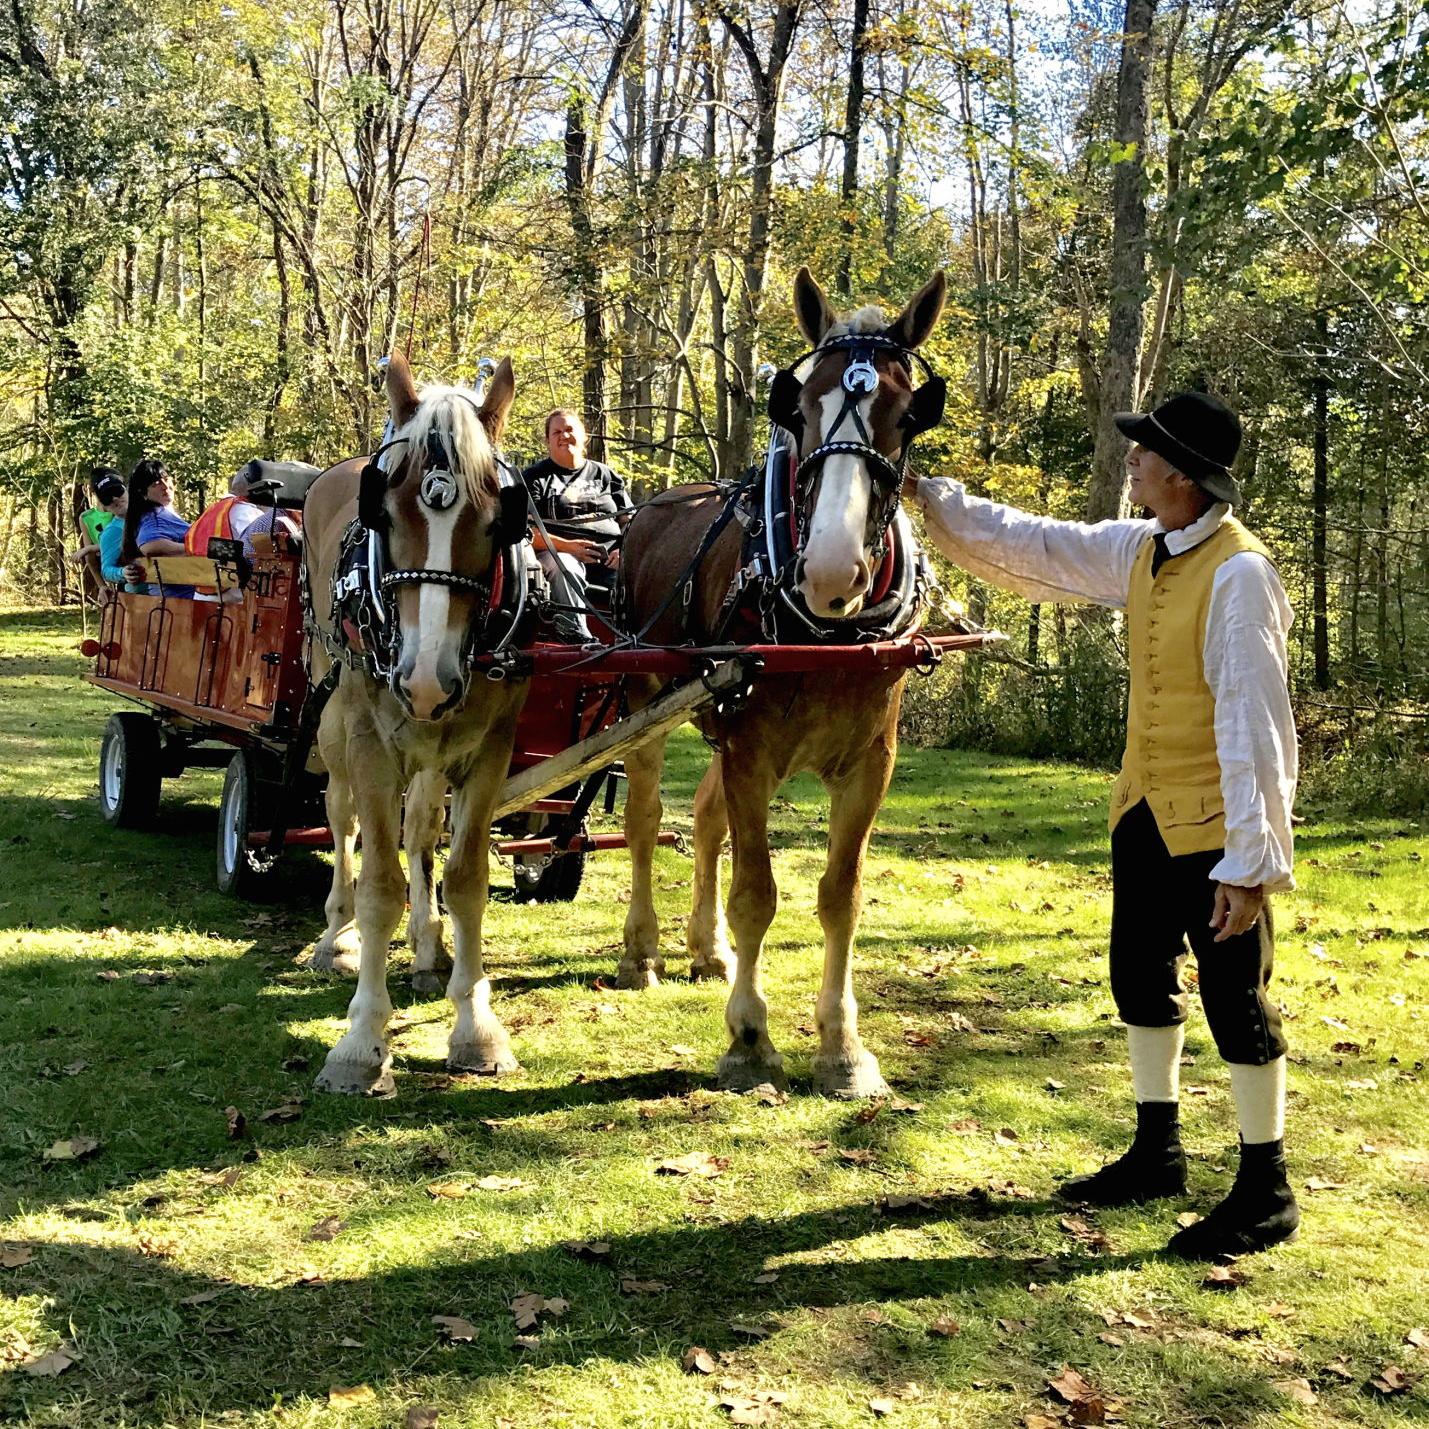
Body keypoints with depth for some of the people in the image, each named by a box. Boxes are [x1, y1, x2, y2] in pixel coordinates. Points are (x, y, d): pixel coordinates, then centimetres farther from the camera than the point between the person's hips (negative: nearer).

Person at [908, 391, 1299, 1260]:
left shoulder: (1238, 573, -21)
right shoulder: (1139, 552, 5)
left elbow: (1254, 722, -23)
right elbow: (1029, 547, 16)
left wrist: (1253, 861, -24)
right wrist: (927, 495, 14)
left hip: (1214, 826, -9)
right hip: (1145, 813, 9)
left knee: (1236, 1000, 1)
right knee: (1141, 979, 18)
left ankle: (1266, 1193, 16)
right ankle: (1158, 1155, 34)